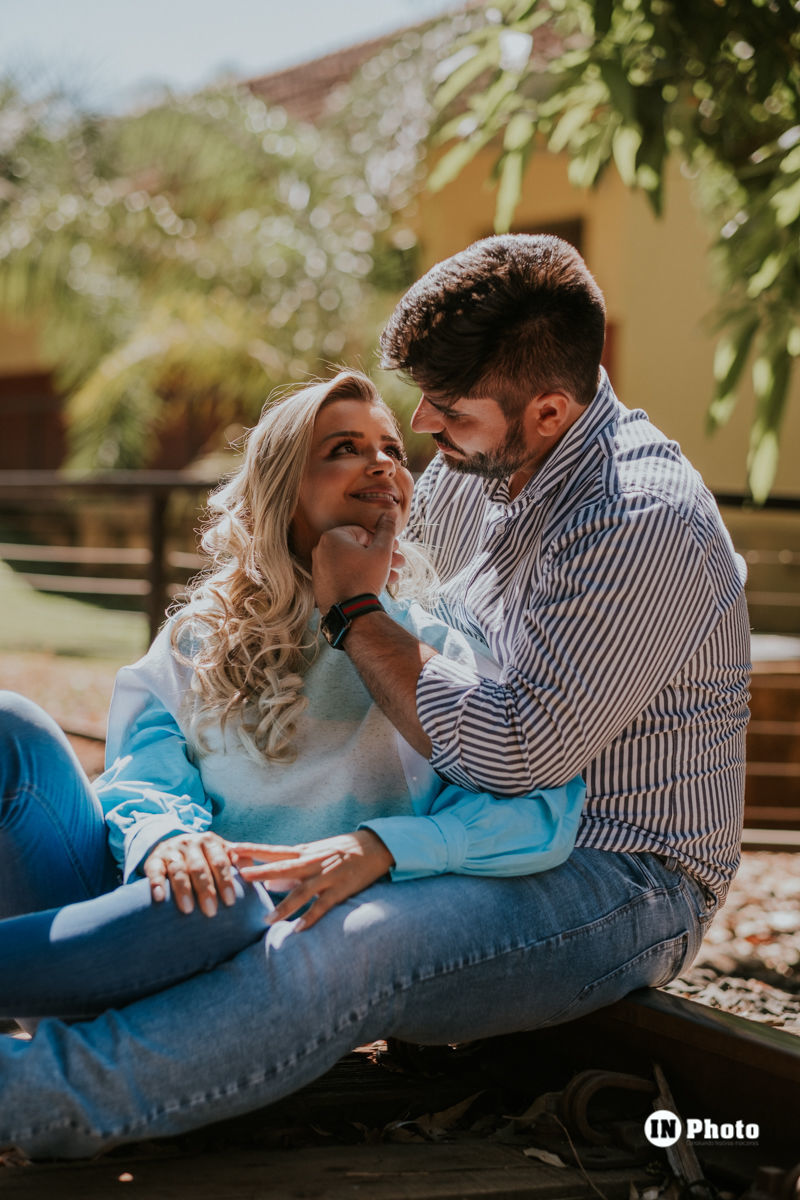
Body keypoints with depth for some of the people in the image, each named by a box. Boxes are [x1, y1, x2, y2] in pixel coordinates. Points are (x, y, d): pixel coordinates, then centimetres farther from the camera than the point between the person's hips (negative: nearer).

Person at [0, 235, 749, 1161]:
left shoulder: (643, 524, -24)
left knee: (359, 950, -34)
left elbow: (511, 753, -27)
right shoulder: (474, 467, 4)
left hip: (618, 884, -9)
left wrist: (356, 614, -17)